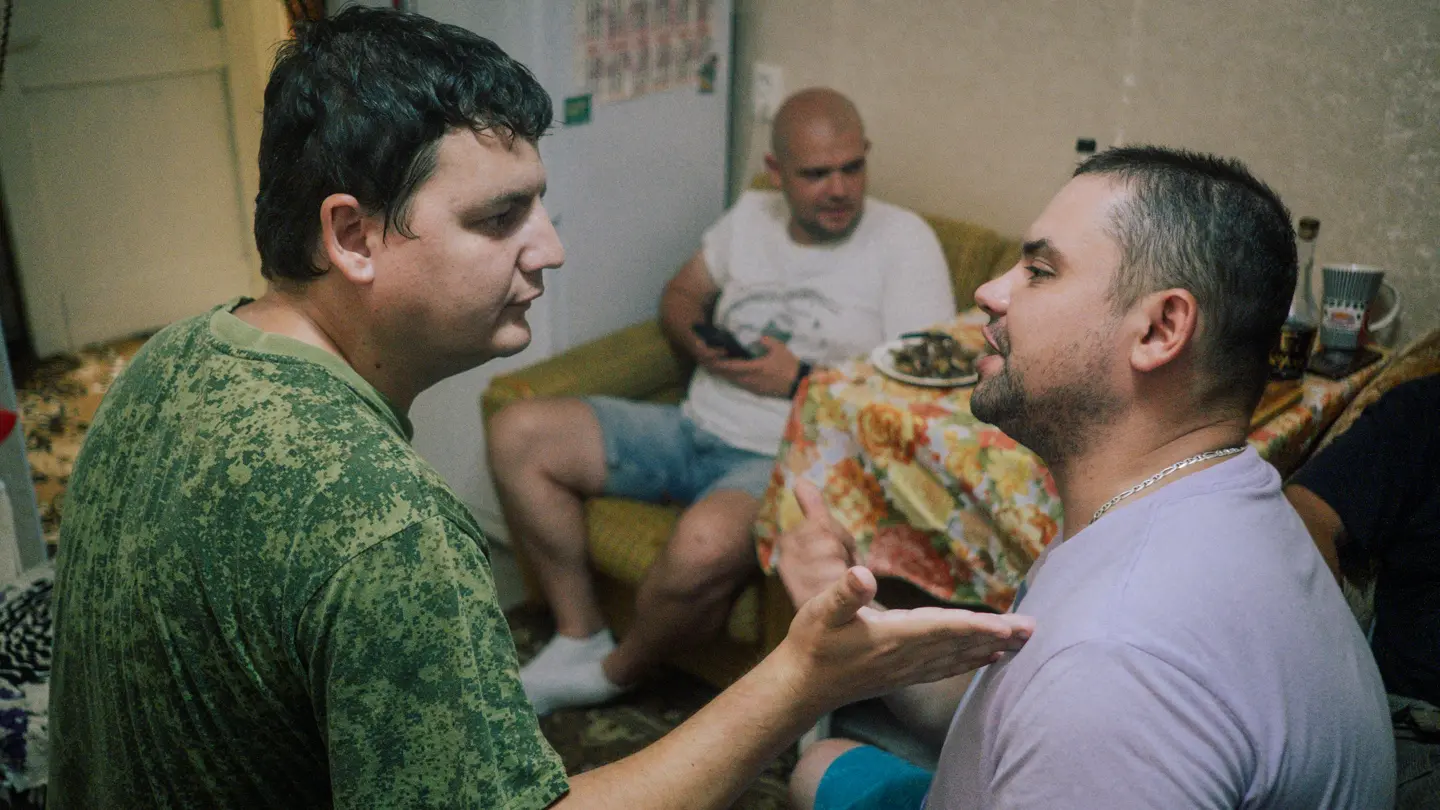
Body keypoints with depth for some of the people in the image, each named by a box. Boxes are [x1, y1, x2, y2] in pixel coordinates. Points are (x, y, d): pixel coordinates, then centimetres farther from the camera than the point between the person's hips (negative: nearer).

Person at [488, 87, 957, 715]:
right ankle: (580, 633, 2)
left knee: (705, 545, -39)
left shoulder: (903, 240, -5)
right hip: (695, 429, 7)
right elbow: (679, 295, 24)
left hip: (786, 459, -6)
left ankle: (614, 673, -5)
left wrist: (799, 380, -13)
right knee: (518, 434, -7)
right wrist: (700, 345, 1)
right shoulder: (751, 216, 12)